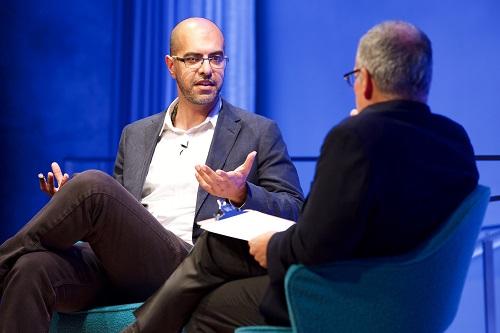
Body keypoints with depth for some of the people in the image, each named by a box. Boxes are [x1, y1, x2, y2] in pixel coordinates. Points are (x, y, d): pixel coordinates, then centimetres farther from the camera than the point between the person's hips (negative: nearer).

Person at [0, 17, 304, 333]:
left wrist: (242, 193, -15)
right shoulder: (136, 135, 24)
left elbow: (294, 211, 6)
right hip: (121, 264, 4)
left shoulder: (259, 133, 12)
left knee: (93, 184, -27)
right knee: (33, 268, -31)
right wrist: (70, 206, 3)